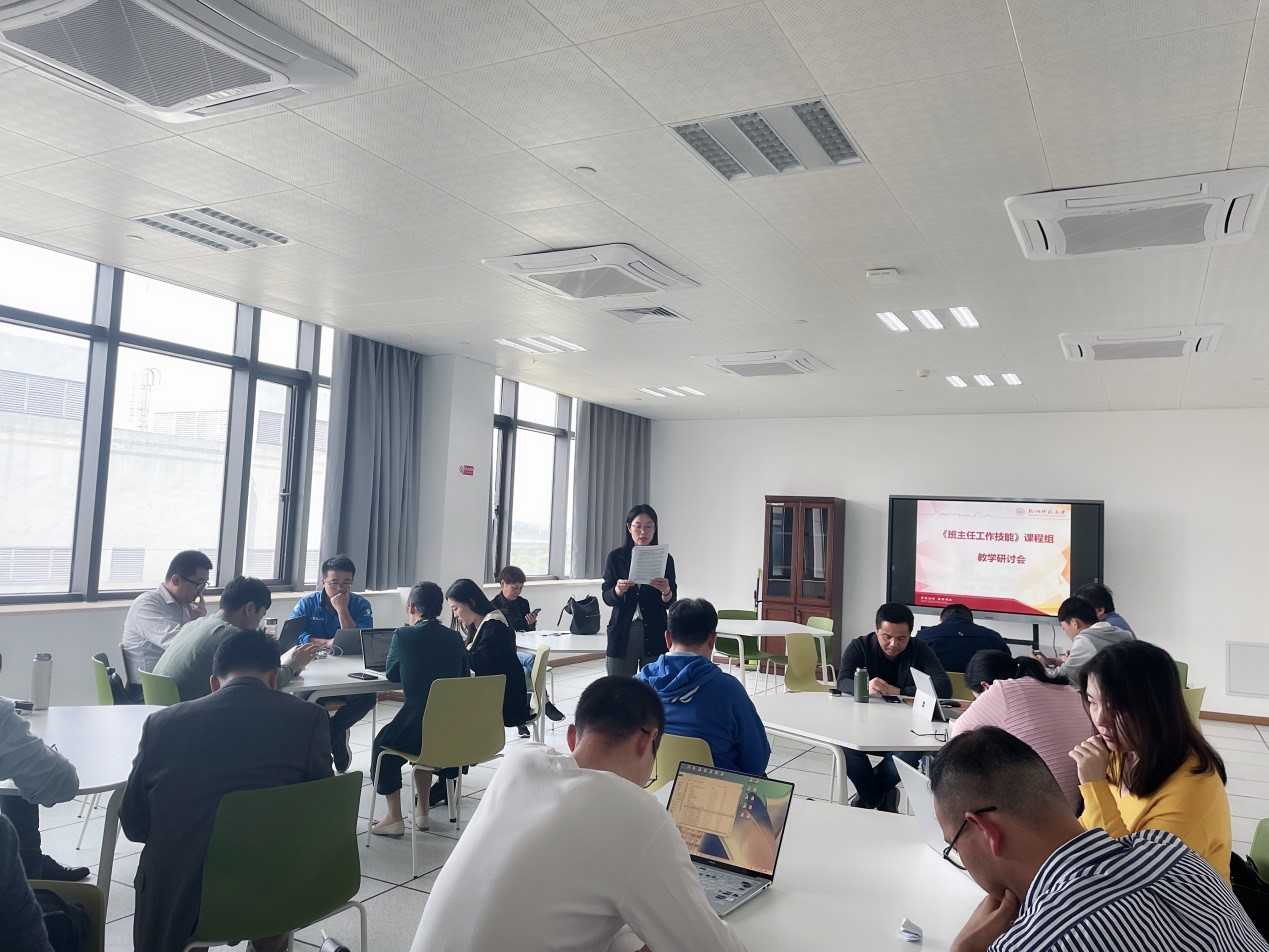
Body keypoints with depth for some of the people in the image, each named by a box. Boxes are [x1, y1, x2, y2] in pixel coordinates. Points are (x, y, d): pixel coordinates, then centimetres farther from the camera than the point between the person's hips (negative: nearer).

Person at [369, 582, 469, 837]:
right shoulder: (455, 638, 3)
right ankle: (421, 812, 36)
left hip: (418, 725, -4)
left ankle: (394, 818, 20)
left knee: (382, 744, 24)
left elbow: (391, 675, 7)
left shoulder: (403, 635, -8)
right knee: (424, 740, 35)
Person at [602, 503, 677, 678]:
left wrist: (666, 592, -20)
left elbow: (671, 604, 2)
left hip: (654, 636, 0)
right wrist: (617, 590, -20)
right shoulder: (616, 557, 4)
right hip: (622, 634, 0)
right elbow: (606, 597, 2)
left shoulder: (665, 559, 4)